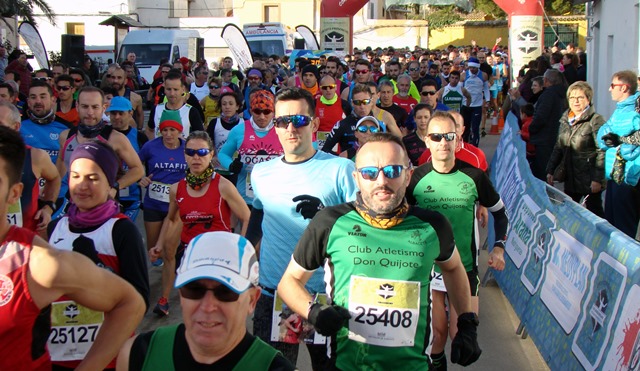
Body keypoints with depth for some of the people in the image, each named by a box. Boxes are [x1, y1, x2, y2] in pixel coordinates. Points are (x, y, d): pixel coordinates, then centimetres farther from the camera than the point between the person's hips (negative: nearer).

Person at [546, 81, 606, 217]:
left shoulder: (596, 121, -11)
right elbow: (558, 148, 17)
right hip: (571, 178, 7)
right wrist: (550, 171, 12)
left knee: (595, 213, 3)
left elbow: (602, 152, -14)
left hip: (589, 179, -6)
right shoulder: (565, 120, 10)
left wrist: (597, 179, -18)